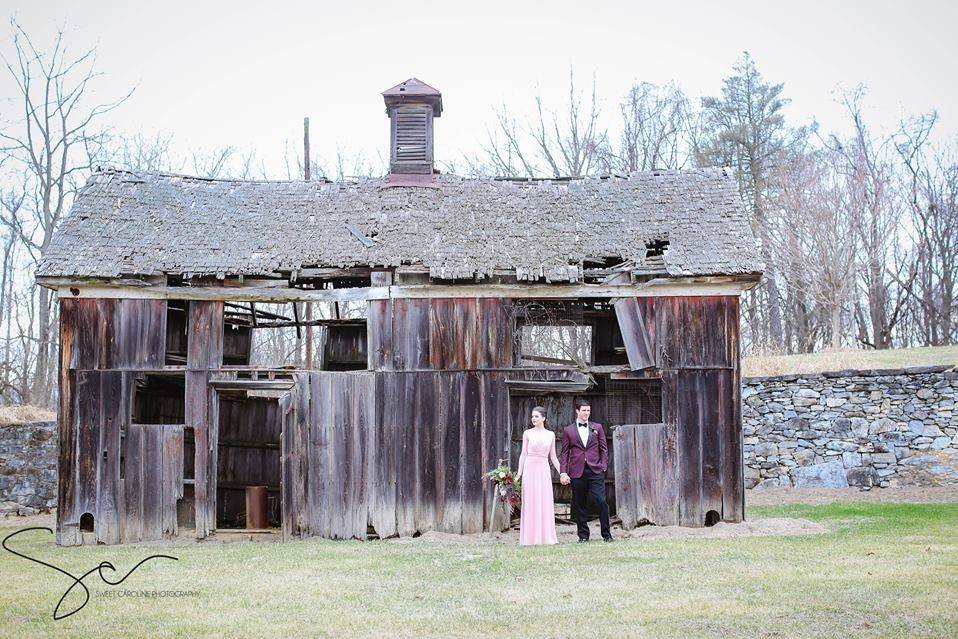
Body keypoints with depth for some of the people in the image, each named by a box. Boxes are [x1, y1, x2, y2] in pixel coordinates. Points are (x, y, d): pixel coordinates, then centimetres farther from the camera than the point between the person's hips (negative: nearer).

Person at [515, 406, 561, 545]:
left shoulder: (550, 435, 8)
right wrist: (519, 473, 0)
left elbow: (553, 456, 13)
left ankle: (546, 536, 6)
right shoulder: (528, 433, 3)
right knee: (531, 502, -2)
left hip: (544, 469, 2)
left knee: (545, 502, 0)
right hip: (530, 468, -2)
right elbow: (523, 454, 4)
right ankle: (531, 537, 1)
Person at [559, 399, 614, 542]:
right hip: (577, 471, 0)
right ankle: (583, 535, 14)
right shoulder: (568, 430, 8)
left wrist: (603, 466, 1)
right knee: (579, 505, 4)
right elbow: (565, 453, 6)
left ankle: (606, 534, 2)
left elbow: (604, 448, 12)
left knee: (601, 502, -9)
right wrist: (563, 472, -2)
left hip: (595, 471, 0)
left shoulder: (597, 427, 11)